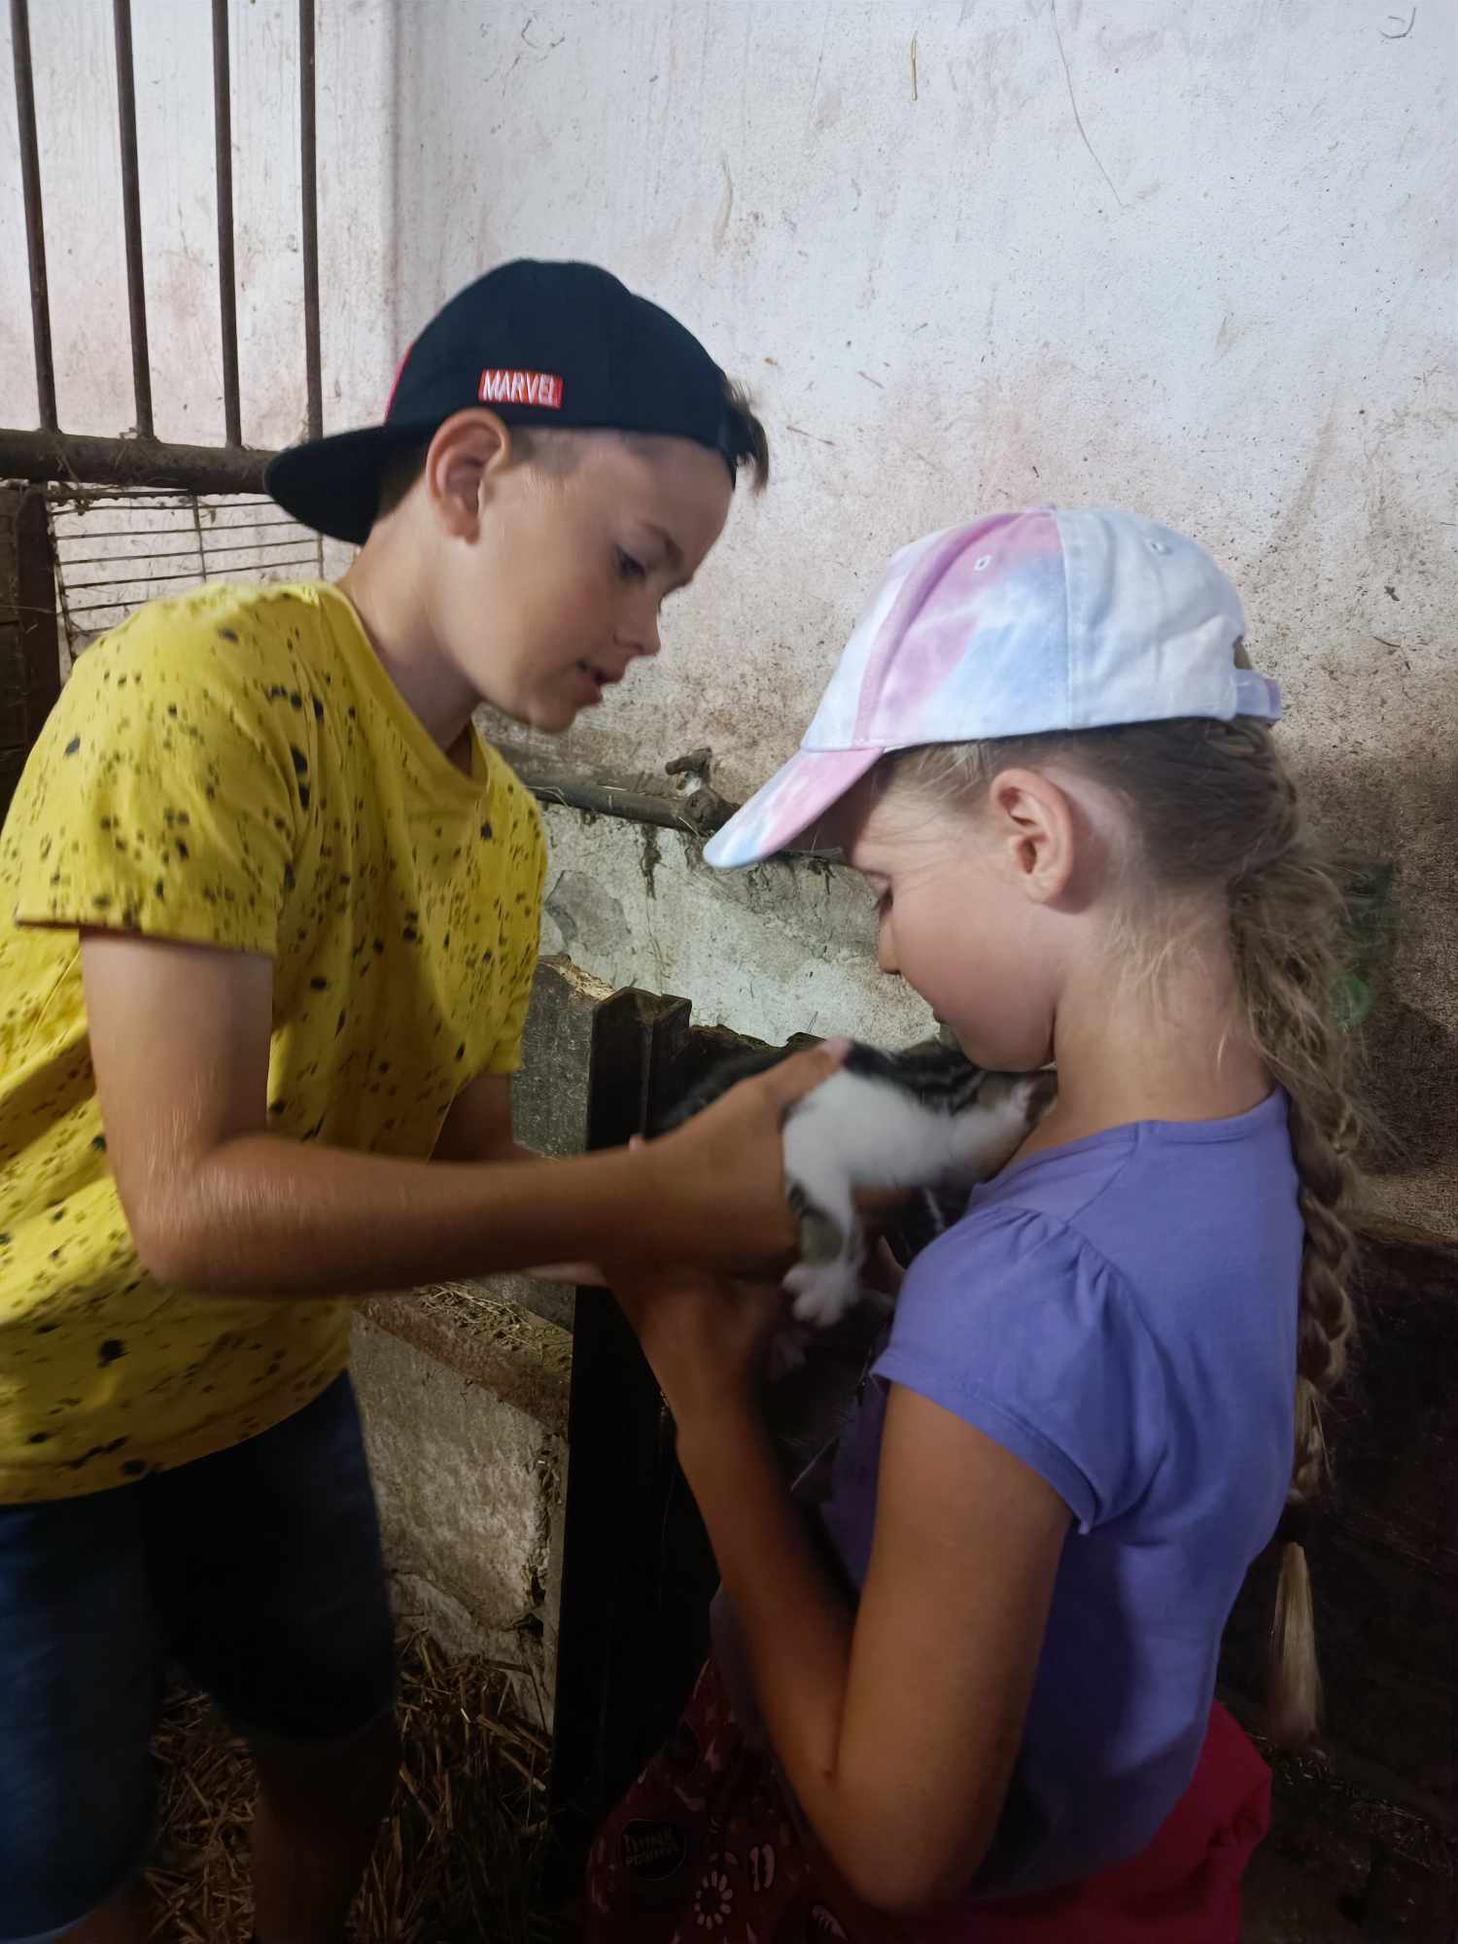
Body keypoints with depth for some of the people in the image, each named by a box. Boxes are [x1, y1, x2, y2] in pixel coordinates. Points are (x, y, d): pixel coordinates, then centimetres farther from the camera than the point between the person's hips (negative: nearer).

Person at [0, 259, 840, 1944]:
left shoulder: (503, 831, -4)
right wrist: (661, 1190, -34)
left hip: (265, 1394, 7)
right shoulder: (204, 690, -27)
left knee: (341, 1763, 24)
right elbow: (193, 1200, -33)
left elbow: (462, 1164, -2)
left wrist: (739, 1207, -16)